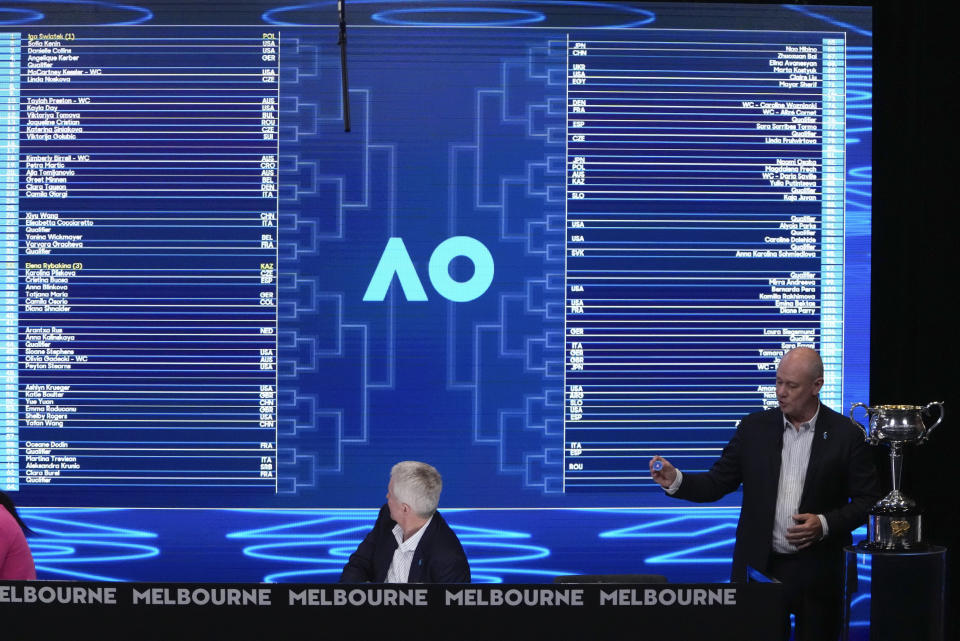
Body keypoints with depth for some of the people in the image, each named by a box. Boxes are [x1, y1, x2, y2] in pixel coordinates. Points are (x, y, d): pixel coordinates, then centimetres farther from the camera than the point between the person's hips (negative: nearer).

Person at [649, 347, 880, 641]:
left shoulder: (846, 434, -2)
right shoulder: (755, 427, 4)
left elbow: (868, 500, -1)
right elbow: (717, 483, 4)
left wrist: (825, 524, -15)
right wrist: (676, 481, -14)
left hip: (818, 573, -2)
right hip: (759, 566, 2)